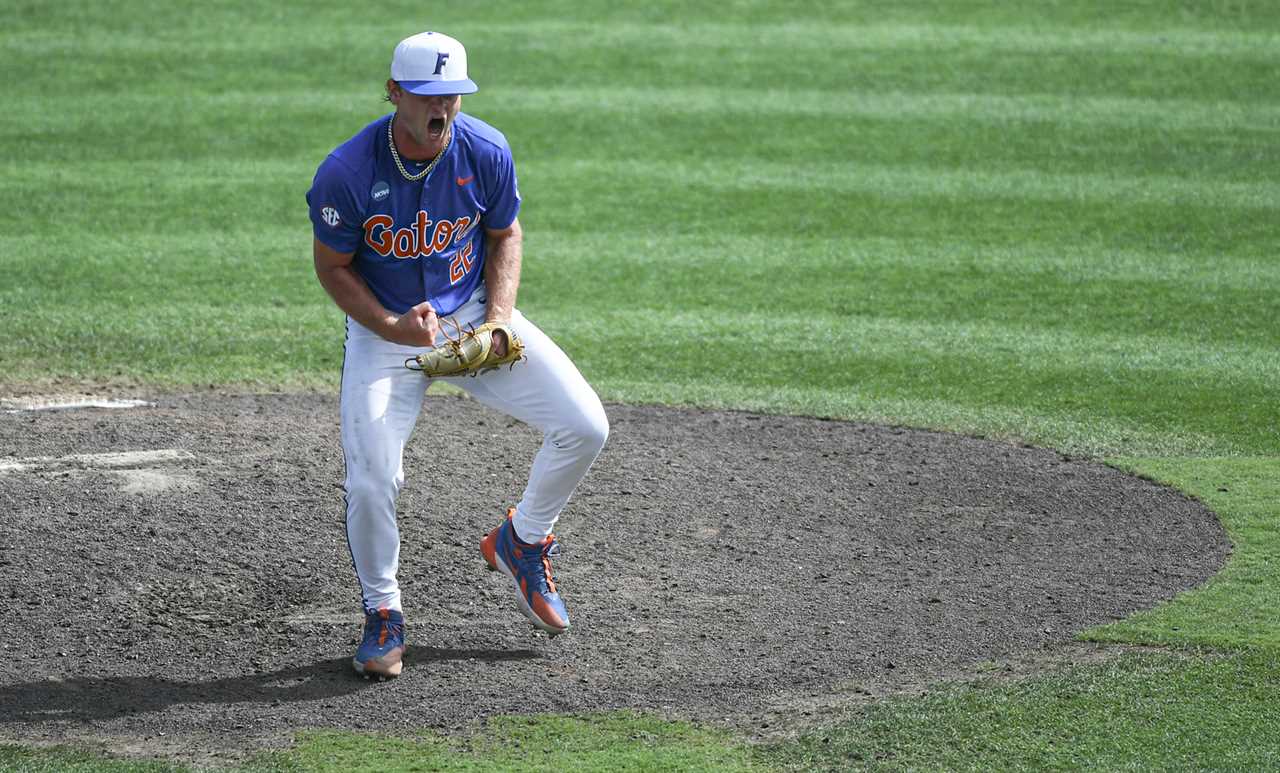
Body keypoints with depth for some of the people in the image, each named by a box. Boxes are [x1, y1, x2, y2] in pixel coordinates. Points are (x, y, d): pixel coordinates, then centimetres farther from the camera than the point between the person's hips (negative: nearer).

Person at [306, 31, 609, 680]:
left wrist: (498, 320, -11)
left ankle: (521, 542, 17)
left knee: (584, 426, -10)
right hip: (383, 328, -3)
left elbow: (504, 237, 3)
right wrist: (389, 328, -23)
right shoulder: (346, 173, -22)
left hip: (474, 315, 3)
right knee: (370, 482, -20)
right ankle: (382, 615, 8)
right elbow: (332, 267, -8)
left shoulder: (486, 153, -14)